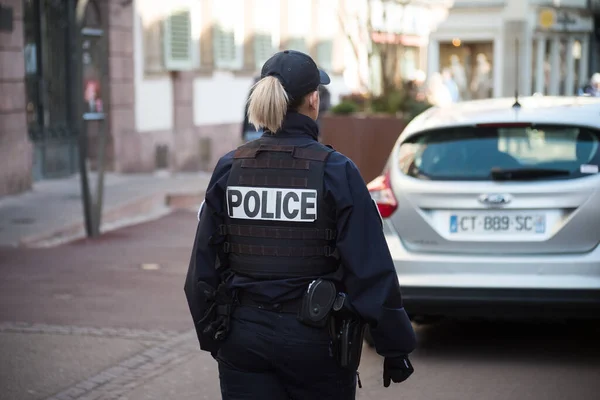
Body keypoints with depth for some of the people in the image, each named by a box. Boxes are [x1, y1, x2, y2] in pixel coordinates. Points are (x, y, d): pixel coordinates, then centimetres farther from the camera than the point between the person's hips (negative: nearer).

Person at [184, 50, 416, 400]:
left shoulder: (229, 169, -1)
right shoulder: (335, 171, -11)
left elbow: (204, 265, 4)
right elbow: (371, 269, -12)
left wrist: (212, 337, 18)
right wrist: (396, 347, -3)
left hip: (243, 337, 2)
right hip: (315, 340, -2)